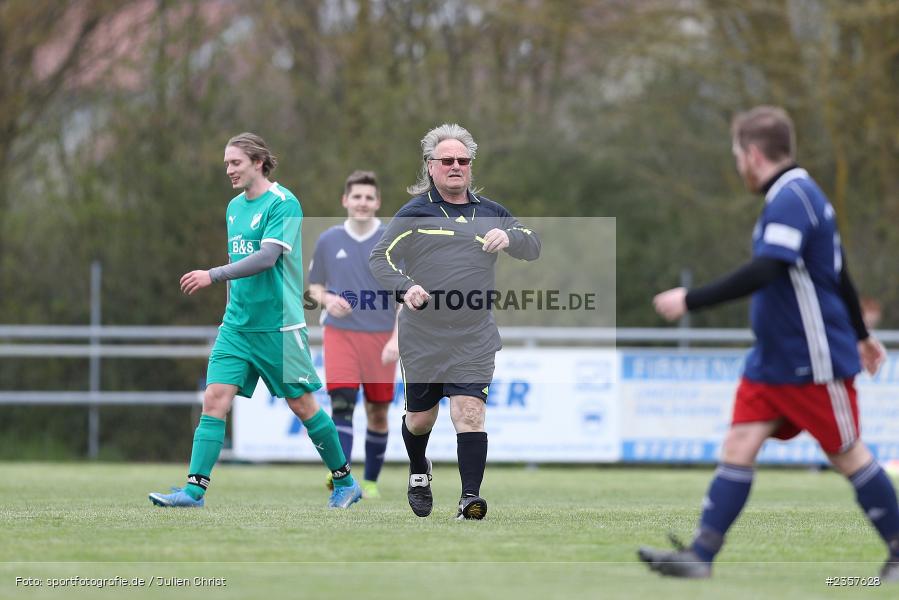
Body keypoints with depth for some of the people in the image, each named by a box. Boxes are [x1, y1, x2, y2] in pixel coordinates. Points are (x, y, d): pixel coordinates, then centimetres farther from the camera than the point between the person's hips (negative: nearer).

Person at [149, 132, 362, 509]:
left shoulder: (282, 203, -11)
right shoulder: (234, 207, 13)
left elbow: (266, 258, -22)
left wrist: (213, 276, -26)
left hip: (279, 326, -6)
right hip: (237, 324, 6)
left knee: (302, 405, 2)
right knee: (215, 399, -8)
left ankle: (345, 483, 18)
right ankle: (194, 489, -12)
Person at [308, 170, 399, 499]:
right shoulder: (328, 241, 5)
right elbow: (315, 286, 17)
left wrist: (396, 339, -14)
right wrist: (326, 299, -7)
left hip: (380, 337, 0)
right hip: (340, 333, 0)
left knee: (378, 411, 6)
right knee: (341, 402, -17)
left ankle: (370, 481, 21)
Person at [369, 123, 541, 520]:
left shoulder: (490, 213, 10)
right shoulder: (414, 213, 1)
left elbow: (533, 248, 10)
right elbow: (380, 257, -2)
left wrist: (510, 237, -13)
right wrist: (405, 287, -22)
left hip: (474, 339, 1)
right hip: (422, 338, -1)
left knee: (469, 411, -14)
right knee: (420, 417, 10)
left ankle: (470, 498, -18)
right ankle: (418, 473, 41)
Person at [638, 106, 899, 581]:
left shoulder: (791, 199, -19)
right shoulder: (794, 196, 14)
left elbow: (764, 271, -32)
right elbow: (837, 270, 24)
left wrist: (691, 300, -30)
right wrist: (861, 334, 35)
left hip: (814, 363, -9)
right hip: (772, 359, 9)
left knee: (847, 454, 2)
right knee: (739, 447, -2)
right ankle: (700, 556, -9)